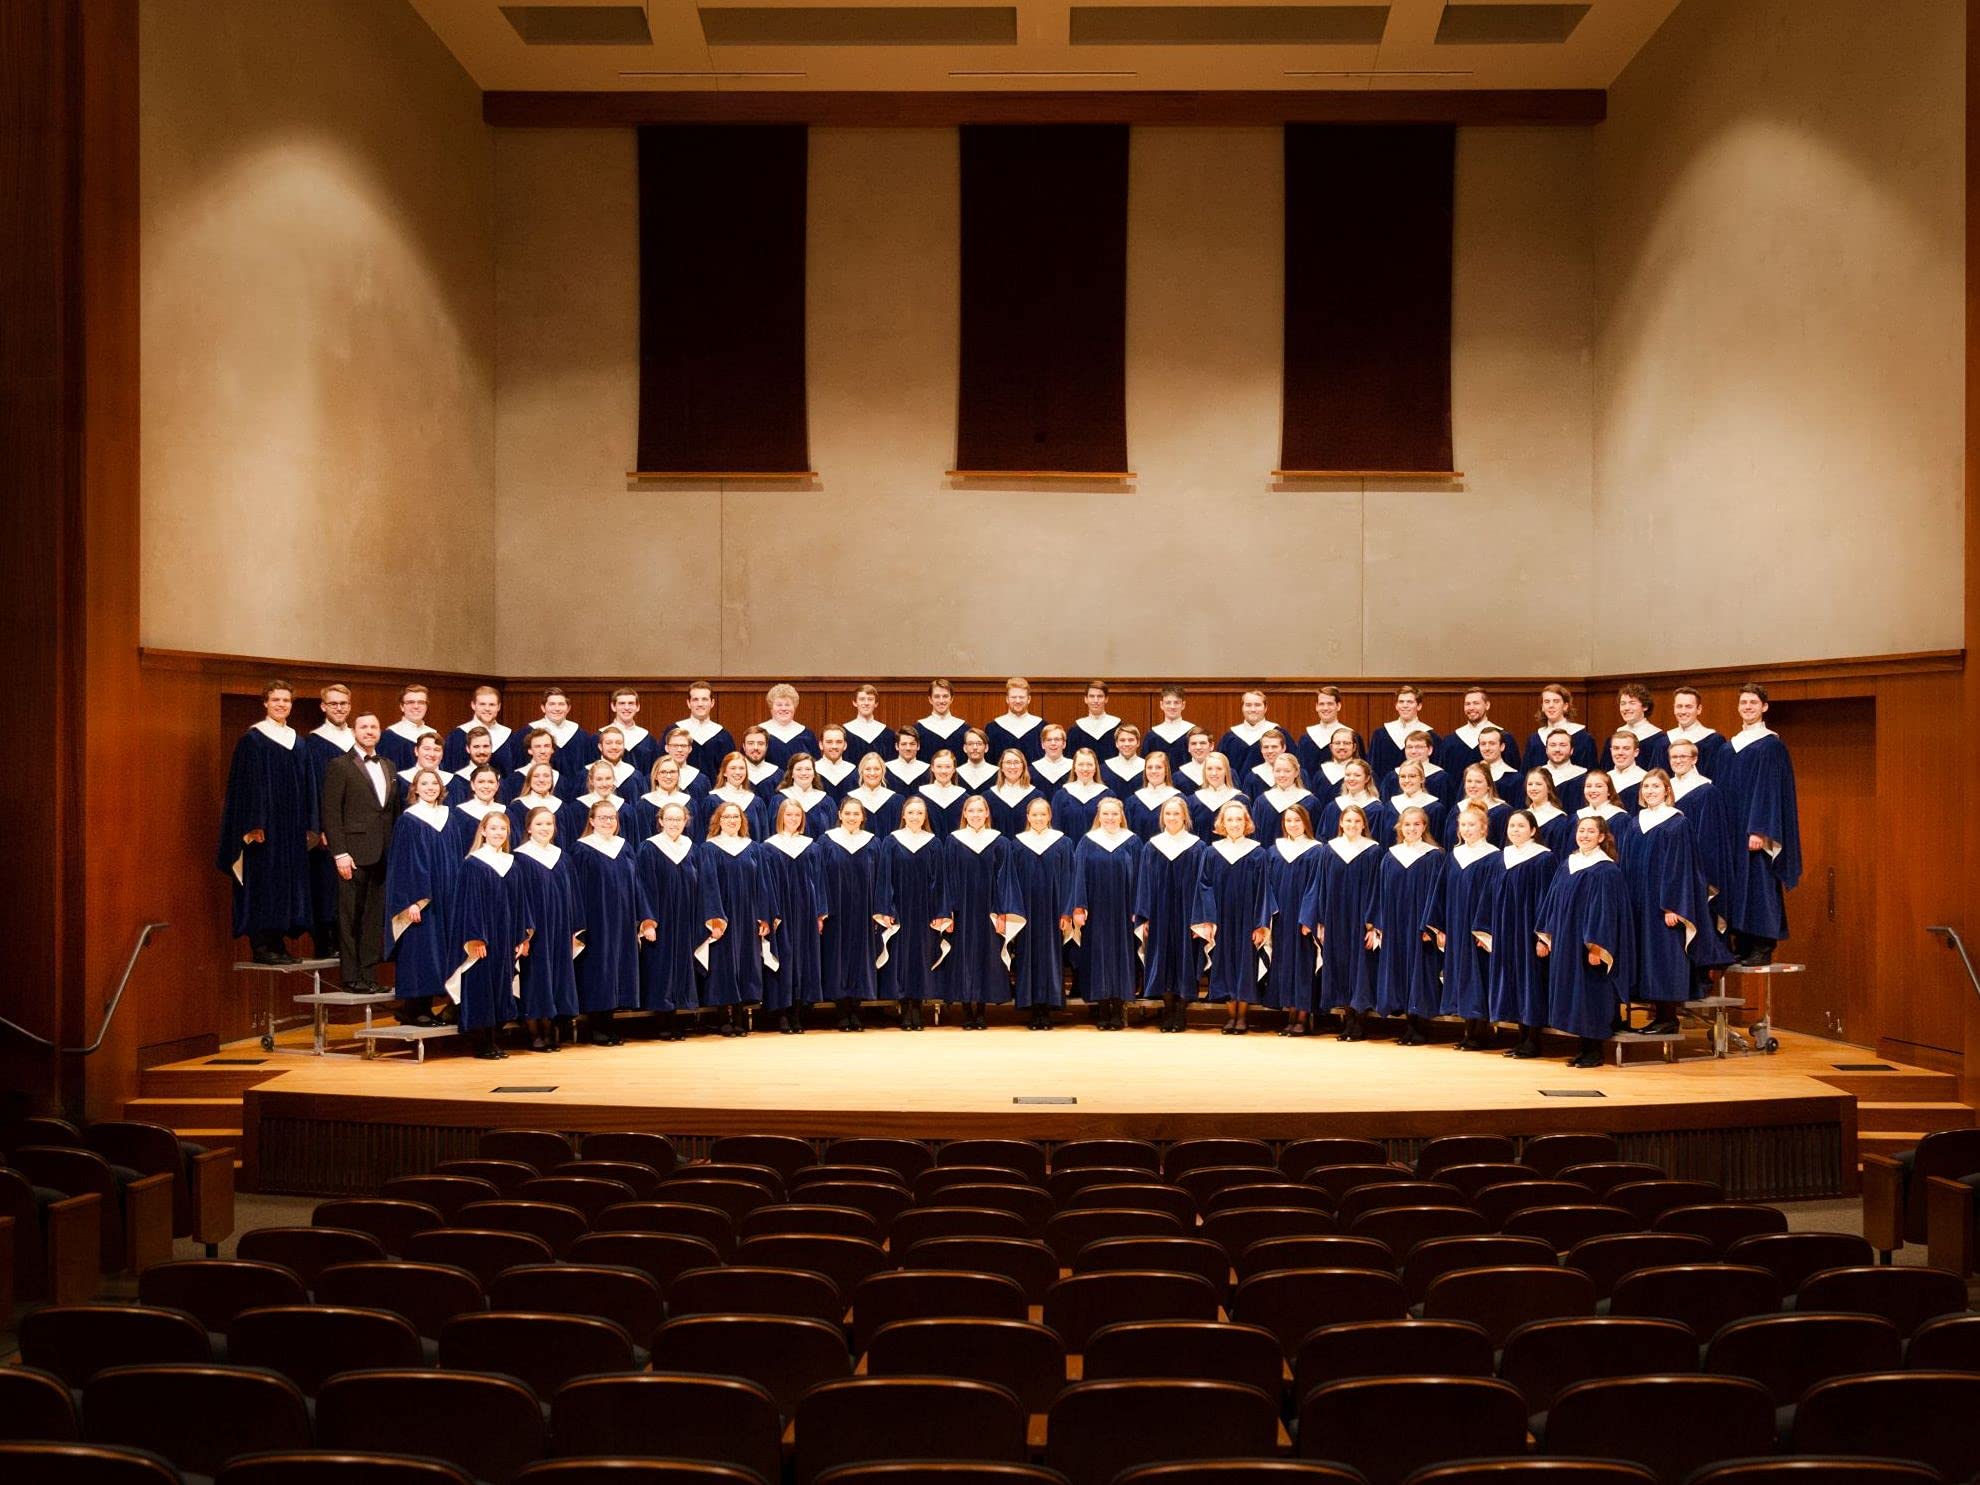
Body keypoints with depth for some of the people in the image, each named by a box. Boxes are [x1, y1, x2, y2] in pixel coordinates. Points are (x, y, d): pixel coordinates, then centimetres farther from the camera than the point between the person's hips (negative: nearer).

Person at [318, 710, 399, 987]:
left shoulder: (389, 767, 16)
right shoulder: (339, 767, -2)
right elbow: (331, 814, -7)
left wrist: (396, 850, 9)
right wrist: (340, 853, -14)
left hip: (383, 855, 6)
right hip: (354, 853, -6)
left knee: (376, 918, 7)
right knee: (351, 918, -1)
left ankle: (368, 973, 13)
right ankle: (350, 976, 5)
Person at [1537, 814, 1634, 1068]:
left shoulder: (1606, 871, -11)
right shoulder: (1567, 866, 10)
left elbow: (1606, 911, -16)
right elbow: (1553, 903, 14)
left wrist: (1596, 947, -20)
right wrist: (1546, 937, 12)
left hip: (1589, 944, -7)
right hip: (1566, 943, 7)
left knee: (1591, 995, -2)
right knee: (1573, 995, 9)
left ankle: (1595, 1051, 7)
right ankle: (1583, 1047, 18)